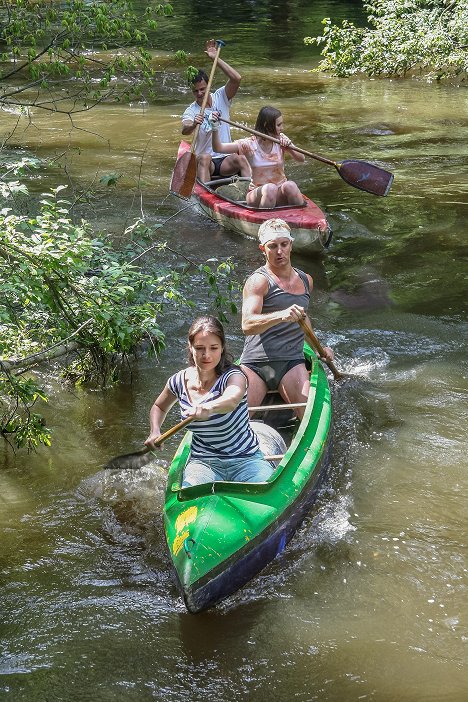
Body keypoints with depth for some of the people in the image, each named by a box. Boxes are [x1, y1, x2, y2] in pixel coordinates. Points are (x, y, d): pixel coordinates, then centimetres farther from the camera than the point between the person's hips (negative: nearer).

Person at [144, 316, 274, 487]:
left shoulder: (232, 376, -14)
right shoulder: (180, 381, 1)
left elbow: (232, 400, -42)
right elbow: (159, 407, 25)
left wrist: (209, 408, -64)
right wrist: (155, 432, 5)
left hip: (245, 460, -2)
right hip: (202, 462, 2)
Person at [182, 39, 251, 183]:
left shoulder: (220, 98, 6)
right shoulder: (191, 111, -2)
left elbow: (236, 79, -11)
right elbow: (185, 131, -24)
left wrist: (216, 58, -14)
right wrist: (193, 125, -48)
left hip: (225, 161, 2)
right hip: (204, 162, -2)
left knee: (241, 159, -31)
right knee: (204, 158, -37)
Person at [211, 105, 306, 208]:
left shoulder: (281, 139, 2)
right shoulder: (250, 144, -8)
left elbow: (301, 159, -5)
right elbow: (218, 148, -15)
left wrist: (289, 149, -24)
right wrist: (215, 129, -31)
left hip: (280, 193, 3)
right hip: (258, 194, -2)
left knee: (290, 185, -31)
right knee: (270, 188, -35)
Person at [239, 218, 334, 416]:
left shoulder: (306, 280, 17)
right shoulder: (258, 281, -5)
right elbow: (247, 325, -22)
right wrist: (280, 316, -37)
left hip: (292, 363, 4)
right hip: (255, 364, -4)